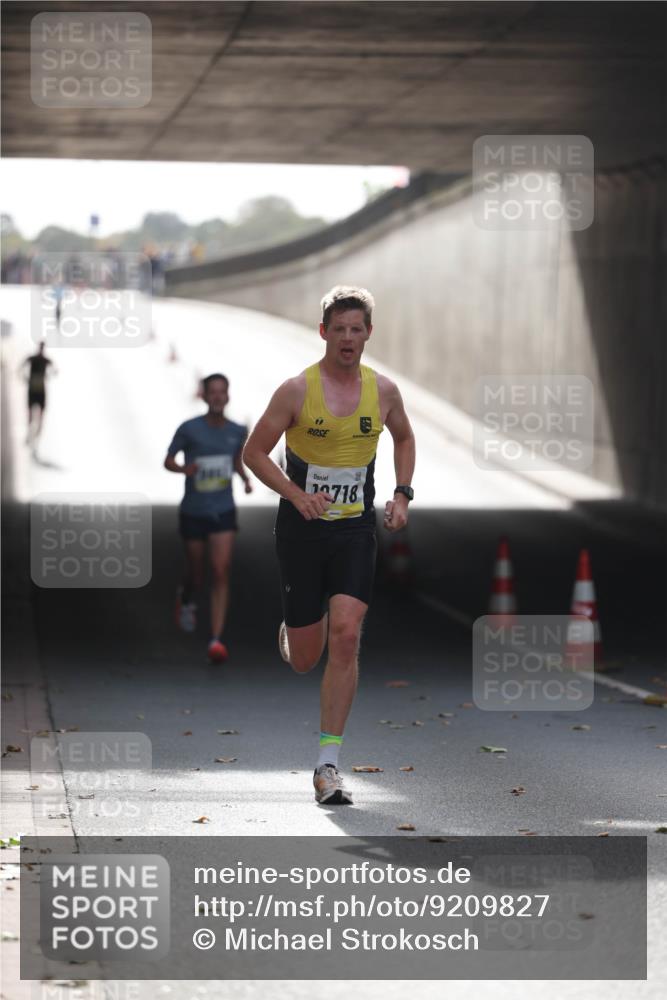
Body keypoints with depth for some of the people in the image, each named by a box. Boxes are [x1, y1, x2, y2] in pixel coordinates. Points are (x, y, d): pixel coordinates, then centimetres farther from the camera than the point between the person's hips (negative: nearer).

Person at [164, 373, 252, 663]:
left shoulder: (237, 431, 0)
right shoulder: (189, 429, -11)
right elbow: (168, 461, -2)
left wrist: (245, 478, -2)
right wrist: (184, 469, -23)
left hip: (223, 512, 1)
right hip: (193, 513, -1)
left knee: (221, 573, -13)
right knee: (196, 574, 12)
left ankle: (216, 640, -13)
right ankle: (186, 599, 50)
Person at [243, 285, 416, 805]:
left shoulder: (383, 390, 1)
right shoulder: (297, 390, -9)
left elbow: (405, 437, 21)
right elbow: (254, 452, -3)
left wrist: (402, 494, 7)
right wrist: (297, 495, -16)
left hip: (356, 530, 2)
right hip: (302, 528, -2)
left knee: (346, 636, -15)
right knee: (305, 660, 4)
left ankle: (328, 764, -10)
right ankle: (290, 635, 46)